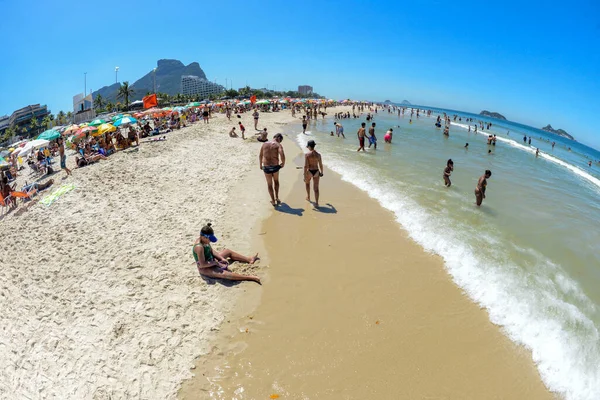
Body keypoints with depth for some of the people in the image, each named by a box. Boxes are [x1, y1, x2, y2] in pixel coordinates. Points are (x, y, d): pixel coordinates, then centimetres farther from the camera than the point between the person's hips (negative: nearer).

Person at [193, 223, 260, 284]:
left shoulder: (205, 241, -4)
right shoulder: (199, 247, -32)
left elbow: (211, 251, 9)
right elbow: (202, 264, -31)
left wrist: (221, 258, -5)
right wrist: (216, 263, -21)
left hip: (211, 261, 11)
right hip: (205, 269, -11)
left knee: (228, 251, 17)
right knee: (224, 274, -32)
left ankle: (249, 260, 23)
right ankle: (251, 278, -42)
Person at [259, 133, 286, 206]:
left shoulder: (264, 144, 7)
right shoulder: (278, 145, -5)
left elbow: (260, 155, 16)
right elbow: (282, 155, -23)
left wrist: (260, 165, 29)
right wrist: (283, 163, -6)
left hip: (266, 167, 2)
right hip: (275, 167, -2)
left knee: (269, 184, 17)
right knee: (276, 181, 27)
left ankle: (273, 201, 23)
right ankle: (277, 198, 26)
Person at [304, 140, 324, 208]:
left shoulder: (307, 154, -13)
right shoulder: (318, 155, -1)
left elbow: (306, 166, -16)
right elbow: (320, 165, 6)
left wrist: (305, 176, -13)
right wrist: (321, 173, 22)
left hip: (309, 172, -2)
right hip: (316, 172, 2)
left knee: (307, 183, 29)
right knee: (316, 188, 4)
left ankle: (308, 197, 42)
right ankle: (316, 203, -2)